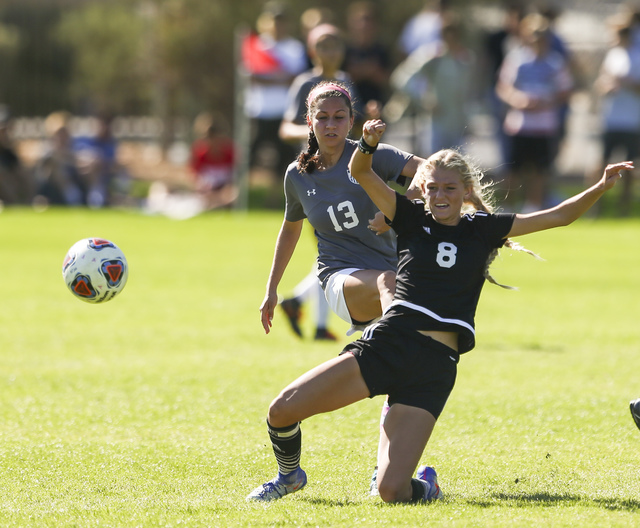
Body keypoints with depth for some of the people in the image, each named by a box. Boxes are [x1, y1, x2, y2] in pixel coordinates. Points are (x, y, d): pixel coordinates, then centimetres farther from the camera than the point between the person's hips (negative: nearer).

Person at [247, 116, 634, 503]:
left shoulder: (482, 230, 10)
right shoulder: (413, 219, 10)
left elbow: (558, 216, 12)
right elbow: (361, 172, 0)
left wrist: (602, 187, 0)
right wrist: (369, 144, -21)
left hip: (435, 366, -1)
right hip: (385, 343, 1)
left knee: (392, 491, -13)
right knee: (283, 410, -10)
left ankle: (425, 487, 25)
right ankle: (290, 476, 24)